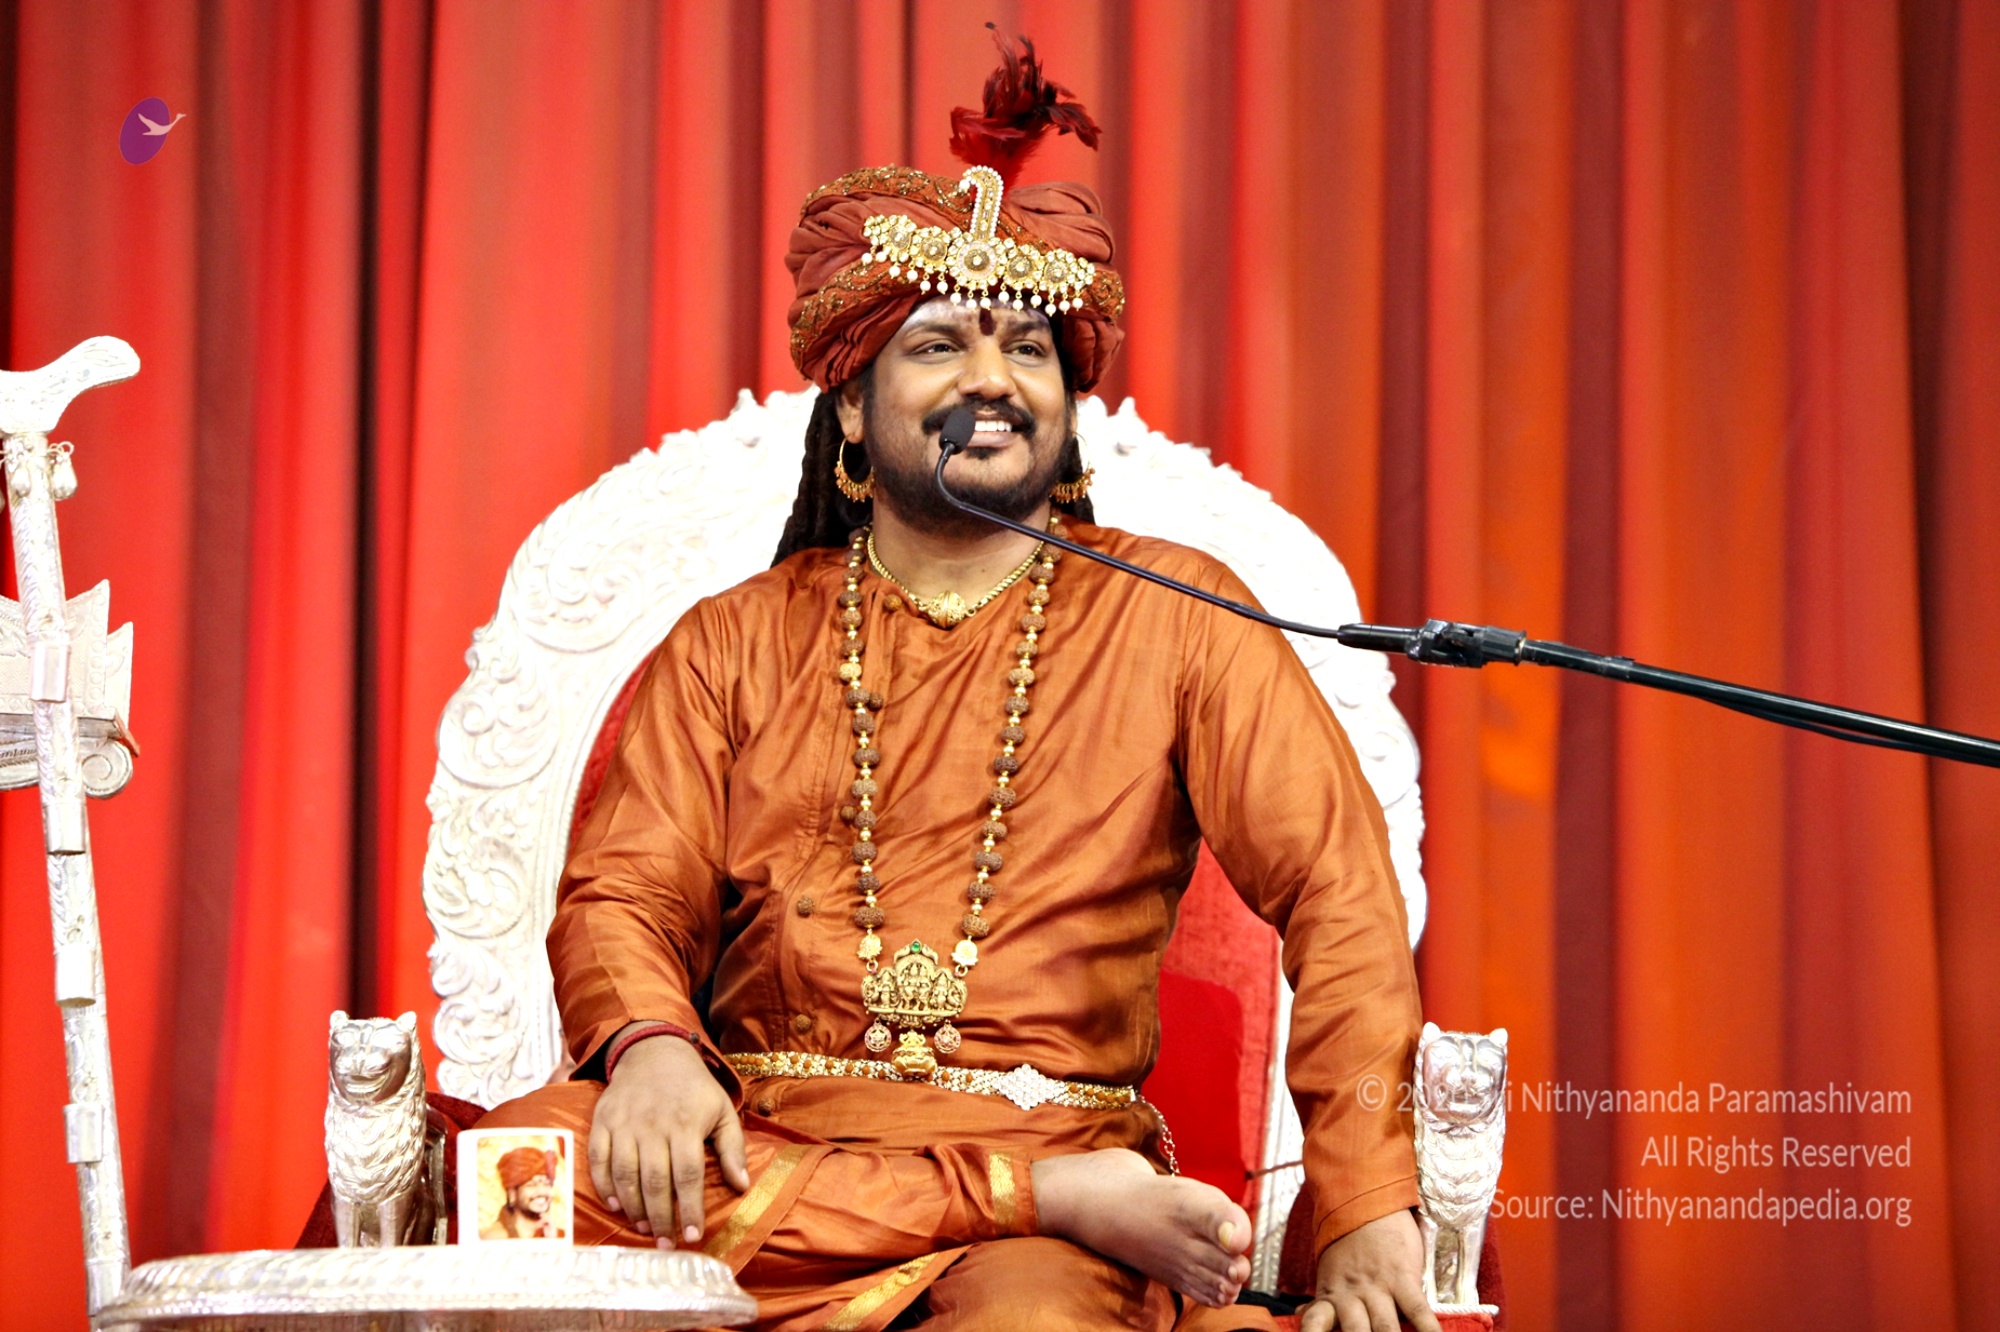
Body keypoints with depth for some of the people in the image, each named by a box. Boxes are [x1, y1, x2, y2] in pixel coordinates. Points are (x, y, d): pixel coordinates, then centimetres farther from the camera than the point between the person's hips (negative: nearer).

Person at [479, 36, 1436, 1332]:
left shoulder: (1171, 616, 8)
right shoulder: (735, 646, 15)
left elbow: (1335, 885, -2)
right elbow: (625, 892, 6)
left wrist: (1368, 1205, -16)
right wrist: (652, 1043, -20)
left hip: (1051, 1124, -6)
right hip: (759, 1142, 6)